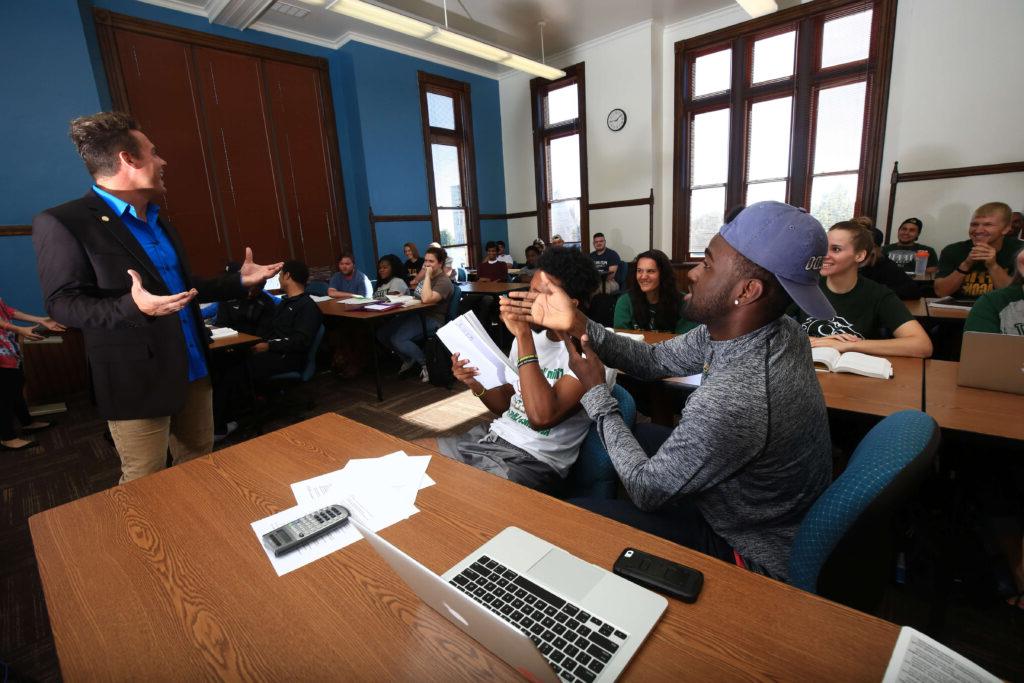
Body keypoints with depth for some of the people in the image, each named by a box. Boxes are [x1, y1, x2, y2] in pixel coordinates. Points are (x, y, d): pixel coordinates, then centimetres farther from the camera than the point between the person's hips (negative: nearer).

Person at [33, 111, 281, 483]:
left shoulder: (157, 220, 15)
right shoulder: (61, 222, -11)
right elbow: (61, 303, -15)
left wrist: (239, 281, 16)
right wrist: (133, 308, -33)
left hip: (193, 371, 8)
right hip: (137, 381, -7)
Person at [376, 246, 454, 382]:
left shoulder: (444, 282, -12)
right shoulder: (426, 277, 17)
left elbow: (426, 299, -29)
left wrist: (427, 276, -21)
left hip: (431, 320, -9)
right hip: (415, 314, 9)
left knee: (397, 339, -29)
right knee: (382, 333, -6)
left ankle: (426, 363, -6)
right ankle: (408, 359, 13)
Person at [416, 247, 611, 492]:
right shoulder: (530, 336, 7)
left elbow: (542, 417, -30)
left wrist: (523, 335, -27)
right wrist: (476, 385, -6)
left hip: (534, 460, -7)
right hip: (493, 436, 7)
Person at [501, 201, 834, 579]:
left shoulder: (731, 401, -41)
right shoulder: (764, 328, -14)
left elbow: (646, 490, -25)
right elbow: (655, 359, -5)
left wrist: (596, 391, -17)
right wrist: (576, 324, -15)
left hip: (752, 556, -7)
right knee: (640, 435, 18)